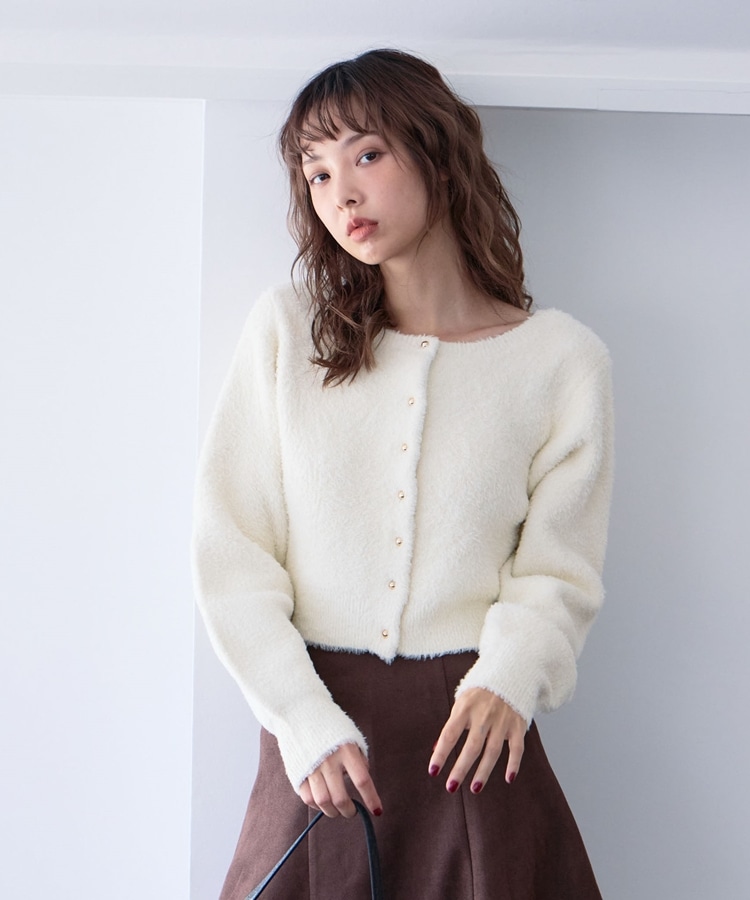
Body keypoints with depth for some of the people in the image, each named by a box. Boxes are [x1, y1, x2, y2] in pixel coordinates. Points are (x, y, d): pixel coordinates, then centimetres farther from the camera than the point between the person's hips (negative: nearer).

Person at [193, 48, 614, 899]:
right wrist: (305, 720, -12)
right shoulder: (286, 328, -1)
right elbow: (230, 549, -3)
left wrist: (508, 678, -20)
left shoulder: (563, 358, -3)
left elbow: (556, 569, 0)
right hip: (313, 712, 1)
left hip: (472, 732, -1)